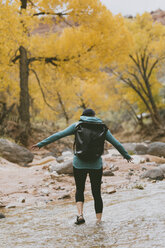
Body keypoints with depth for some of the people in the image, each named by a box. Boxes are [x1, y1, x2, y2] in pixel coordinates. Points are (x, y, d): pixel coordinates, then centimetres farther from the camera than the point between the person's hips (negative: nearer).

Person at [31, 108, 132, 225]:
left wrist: (41, 144, 2)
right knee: (96, 192, 12)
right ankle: (99, 220, 12)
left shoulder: (77, 126, 3)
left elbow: (58, 135, -1)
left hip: (79, 164, 0)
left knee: (79, 190, 17)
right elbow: (116, 143, 14)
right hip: (96, 165, 1)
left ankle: (80, 214, -3)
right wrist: (126, 155, 28)